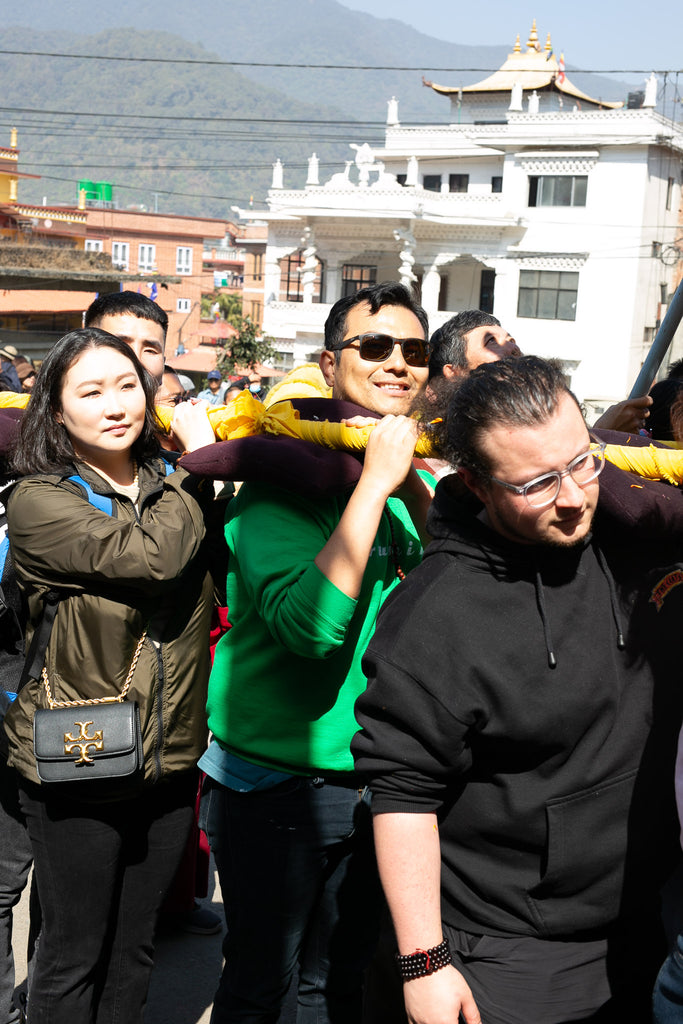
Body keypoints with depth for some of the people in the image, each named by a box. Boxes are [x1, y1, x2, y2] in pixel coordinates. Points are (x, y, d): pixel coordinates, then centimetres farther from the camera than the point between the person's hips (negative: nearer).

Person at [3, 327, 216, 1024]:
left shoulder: (170, 486, 4)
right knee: (74, 955, 12)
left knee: (133, 948, 20)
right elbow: (154, 555, -26)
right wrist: (199, 457, -14)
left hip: (170, 759, 5)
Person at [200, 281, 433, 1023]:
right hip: (273, 781, -5)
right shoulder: (280, 477, -15)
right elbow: (308, 623, -29)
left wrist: (413, 492, -19)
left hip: (374, 776, 5)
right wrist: (374, 481, -27)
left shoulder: (419, 477, 3)